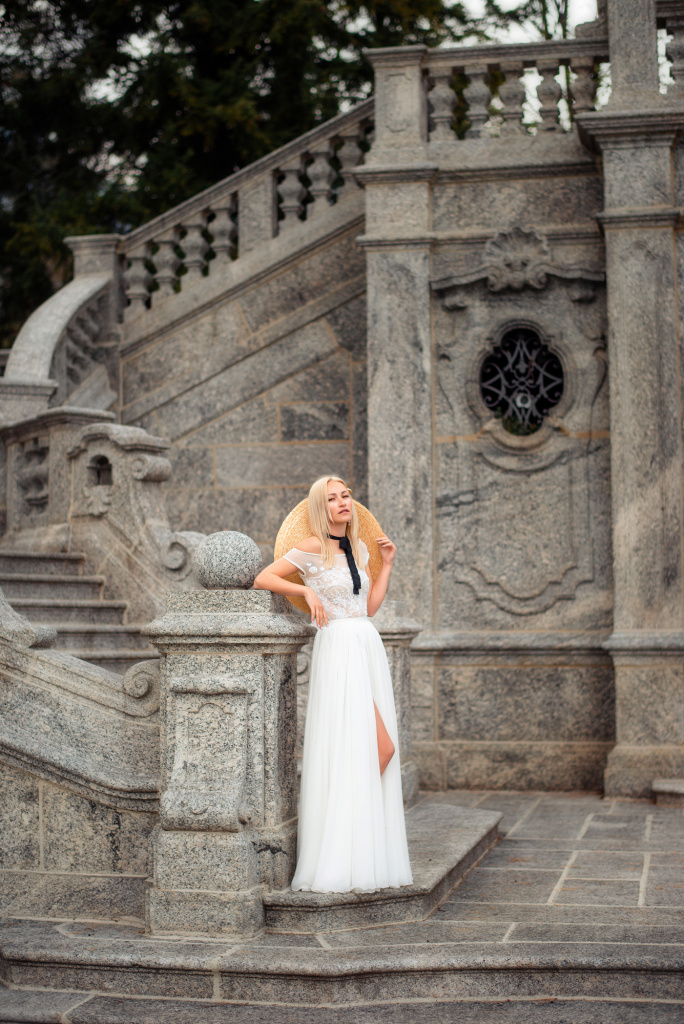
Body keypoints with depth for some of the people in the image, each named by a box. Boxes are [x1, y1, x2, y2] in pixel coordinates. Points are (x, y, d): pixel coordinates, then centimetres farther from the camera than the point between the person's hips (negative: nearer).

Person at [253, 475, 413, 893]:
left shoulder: (358, 547, 16)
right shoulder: (312, 548, -5)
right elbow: (262, 579, -6)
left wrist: (387, 564, 15)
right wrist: (307, 592, -13)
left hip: (368, 647, 8)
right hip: (339, 650, -8)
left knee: (378, 750, 4)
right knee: (380, 747, -13)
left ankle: (367, 856, 13)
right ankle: (344, 865, -3)